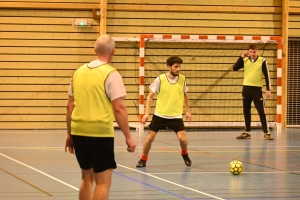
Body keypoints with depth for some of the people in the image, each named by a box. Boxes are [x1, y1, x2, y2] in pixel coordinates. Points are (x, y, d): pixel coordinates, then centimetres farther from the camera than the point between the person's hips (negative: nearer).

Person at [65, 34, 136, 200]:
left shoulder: (79, 72, 9)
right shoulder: (111, 74, -8)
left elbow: (70, 106, 13)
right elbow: (119, 108, -13)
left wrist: (70, 135, 21)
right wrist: (128, 137, -7)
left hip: (79, 132, 6)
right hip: (100, 133, -6)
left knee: (87, 178, 18)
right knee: (103, 181, 0)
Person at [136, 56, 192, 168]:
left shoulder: (182, 79, -3)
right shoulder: (160, 79, -11)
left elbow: (185, 95, 16)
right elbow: (150, 96, -3)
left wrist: (187, 111, 16)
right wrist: (146, 113, -9)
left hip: (176, 116, 1)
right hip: (160, 115, -1)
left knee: (182, 138, -12)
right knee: (150, 138, 0)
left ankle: (185, 154, 19)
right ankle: (143, 159, 21)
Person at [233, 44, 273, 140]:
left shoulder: (262, 61, -6)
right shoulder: (245, 60, 4)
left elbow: (267, 75, -5)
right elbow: (235, 68, -4)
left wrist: (268, 89, -10)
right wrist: (242, 57, -10)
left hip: (257, 89, -4)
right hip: (246, 88, 4)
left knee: (261, 111, -7)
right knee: (246, 111, 9)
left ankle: (266, 133, -7)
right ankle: (247, 132, 17)